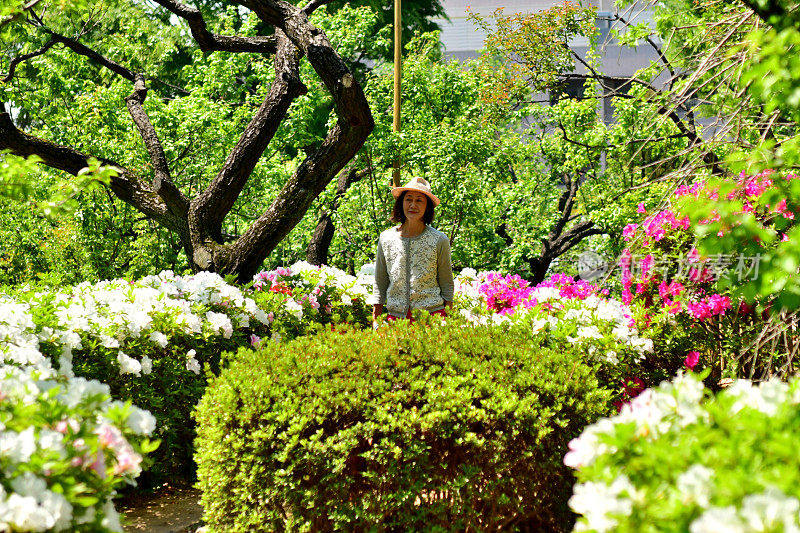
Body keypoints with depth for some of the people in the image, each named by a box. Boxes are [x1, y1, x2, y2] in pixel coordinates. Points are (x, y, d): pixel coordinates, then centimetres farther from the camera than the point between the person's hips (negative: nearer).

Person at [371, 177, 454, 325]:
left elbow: (447, 285, 6)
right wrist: (375, 321, 8)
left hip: (431, 313, -2)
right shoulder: (386, 239, 6)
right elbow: (380, 284, 12)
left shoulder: (439, 240, 1)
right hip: (396, 315, 2)